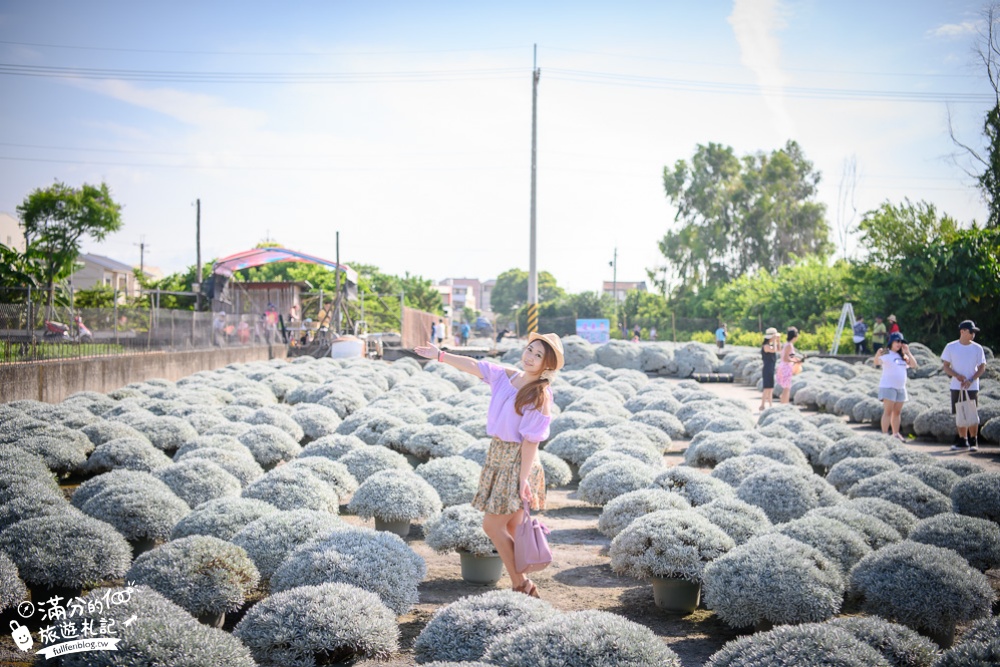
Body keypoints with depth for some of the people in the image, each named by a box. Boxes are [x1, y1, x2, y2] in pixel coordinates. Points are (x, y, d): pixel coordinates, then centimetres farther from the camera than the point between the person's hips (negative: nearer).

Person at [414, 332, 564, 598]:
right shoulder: (505, 376, 4)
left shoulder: (540, 396, -17)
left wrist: (523, 479, -21)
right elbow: (474, 366, 12)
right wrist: (441, 355, 16)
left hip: (517, 461, -8)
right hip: (497, 454, 8)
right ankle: (522, 586, 20)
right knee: (510, 528, 12)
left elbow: (531, 441, -20)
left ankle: (520, 585, 5)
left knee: (493, 525, -5)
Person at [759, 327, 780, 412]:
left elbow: (778, 349, 26)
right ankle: (762, 406, -8)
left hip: (771, 370, 10)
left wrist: (779, 340, 13)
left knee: (771, 389, 12)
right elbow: (774, 350, -32)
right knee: (767, 388, -10)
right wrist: (774, 340, -22)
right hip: (768, 369, -10)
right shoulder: (766, 346, -15)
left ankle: (770, 405, 17)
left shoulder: (770, 345, 14)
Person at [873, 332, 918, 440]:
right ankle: (885, 434, -12)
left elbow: (914, 365, 8)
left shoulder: (902, 356, 15)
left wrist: (907, 352, 0)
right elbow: (877, 363, -23)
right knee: (888, 411, -11)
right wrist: (877, 355, -45)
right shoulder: (886, 354, -7)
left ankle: (896, 434, 16)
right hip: (888, 387, -7)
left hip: (901, 387, 7)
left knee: (897, 412, 10)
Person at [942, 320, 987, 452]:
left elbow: (982, 367, 0)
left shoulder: (977, 348, 0)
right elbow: (946, 366, 3)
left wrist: (970, 380, -13)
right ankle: (963, 441, 16)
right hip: (956, 387, 1)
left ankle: (973, 441, 6)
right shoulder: (951, 347, 1)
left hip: (972, 387, -1)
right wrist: (957, 376, -16)